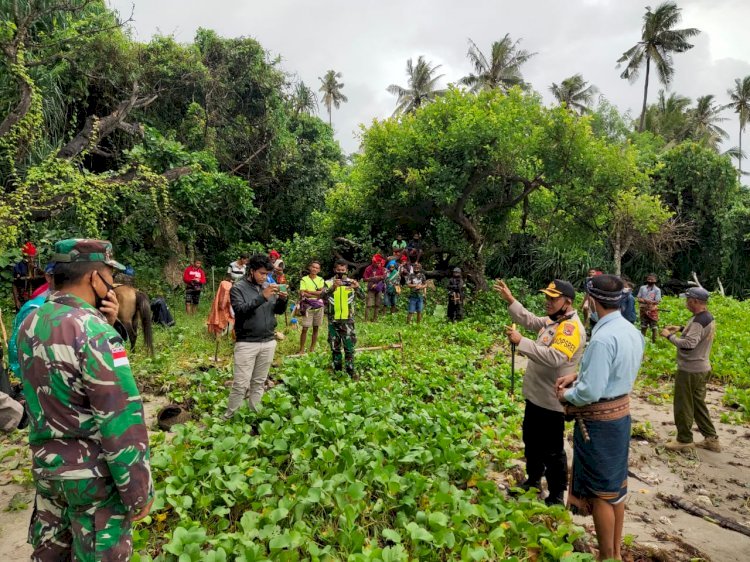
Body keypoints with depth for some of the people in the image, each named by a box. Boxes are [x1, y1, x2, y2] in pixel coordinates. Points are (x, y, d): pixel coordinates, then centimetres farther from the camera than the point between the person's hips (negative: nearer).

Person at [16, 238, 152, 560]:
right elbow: (122, 423, -25)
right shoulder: (93, 332, -26)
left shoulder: (30, 325, -1)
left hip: (45, 463, 8)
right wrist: (138, 492, -15)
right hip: (93, 474, -7)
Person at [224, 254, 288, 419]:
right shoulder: (238, 288, -5)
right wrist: (262, 297, -27)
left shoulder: (268, 286, 8)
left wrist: (282, 300, -10)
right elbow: (240, 310, -19)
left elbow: (279, 310, 12)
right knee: (240, 384, -3)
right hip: (246, 343, -4)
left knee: (259, 382, 12)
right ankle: (229, 418, 11)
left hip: (268, 342, 5)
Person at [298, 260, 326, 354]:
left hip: (318, 307, 3)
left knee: (316, 328, 7)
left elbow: (322, 292, -5)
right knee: (305, 328, -6)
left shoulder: (321, 280, 8)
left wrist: (309, 291, -13)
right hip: (308, 307, -3)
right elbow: (302, 293, -11)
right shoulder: (304, 279, 0)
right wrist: (316, 295, -14)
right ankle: (301, 350, 1)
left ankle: (312, 349, 17)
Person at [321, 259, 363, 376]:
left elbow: (362, 297, -12)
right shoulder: (329, 283, 0)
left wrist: (357, 287, -34)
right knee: (335, 347, 11)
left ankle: (350, 372, 8)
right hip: (333, 320, 1)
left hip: (348, 320, -1)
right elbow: (323, 296, -18)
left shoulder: (351, 282, 0)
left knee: (349, 347, 0)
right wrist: (333, 287, -36)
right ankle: (337, 370, 24)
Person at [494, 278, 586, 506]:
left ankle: (556, 497, 22)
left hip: (551, 401, -10)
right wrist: (509, 299, 7)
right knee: (531, 442, 24)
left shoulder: (572, 327, -23)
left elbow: (554, 357, -35)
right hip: (536, 396, 10)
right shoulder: (551, 321, 7)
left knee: (552, 451, 6)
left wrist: (521, 342, -36)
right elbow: (529, 320, 17)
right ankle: (533, 480, 43)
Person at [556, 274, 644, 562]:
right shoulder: (631, 331, 1)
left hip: (599, 420, -9)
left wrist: (567, 395, -8)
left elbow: (590, 392, -27)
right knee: (616, 486, 21)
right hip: (621, 413, 9)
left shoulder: (603, 338, -27)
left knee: (601, 492, 8)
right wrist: (578, 375, 9)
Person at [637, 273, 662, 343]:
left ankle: (654, 341, 10)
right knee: (643, 327, 10)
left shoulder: (657, 290, -4)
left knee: (654, 327, 2)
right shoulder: (642, 288, 5)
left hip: (653, 310, -3)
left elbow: (657, 301, -10)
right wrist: (649, 301, -15)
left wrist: (644, 300, -16)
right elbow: (639, 299, 3)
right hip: (643, 310, 3)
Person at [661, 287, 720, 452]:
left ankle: (684, 440, 15)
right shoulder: (709, 317, 7)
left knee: (683, 406, 4)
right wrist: (681, 328, 12)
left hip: (690, 371, -10)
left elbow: (688, 344, -31)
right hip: (702, 368, 10)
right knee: (698, 404, 20)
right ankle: (711, 439, 27)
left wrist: (669, 336, -19)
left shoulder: (699, 320, -24)